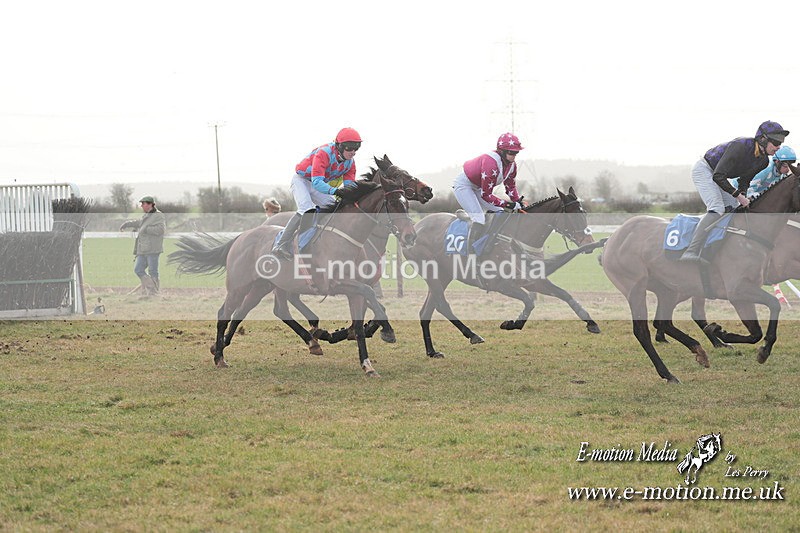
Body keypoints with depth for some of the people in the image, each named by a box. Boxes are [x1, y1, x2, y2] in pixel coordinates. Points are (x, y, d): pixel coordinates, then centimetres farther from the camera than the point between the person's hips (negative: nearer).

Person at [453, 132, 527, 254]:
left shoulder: (512, 164, -10)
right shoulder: (491, 163, -37)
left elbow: (511, 187, 4)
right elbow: (486, 195, -33)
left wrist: (519, 202, -12)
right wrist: (508, 204, -32)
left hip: (477, 187, 10)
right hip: (463, 185, -10)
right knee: (480, 219, -22)